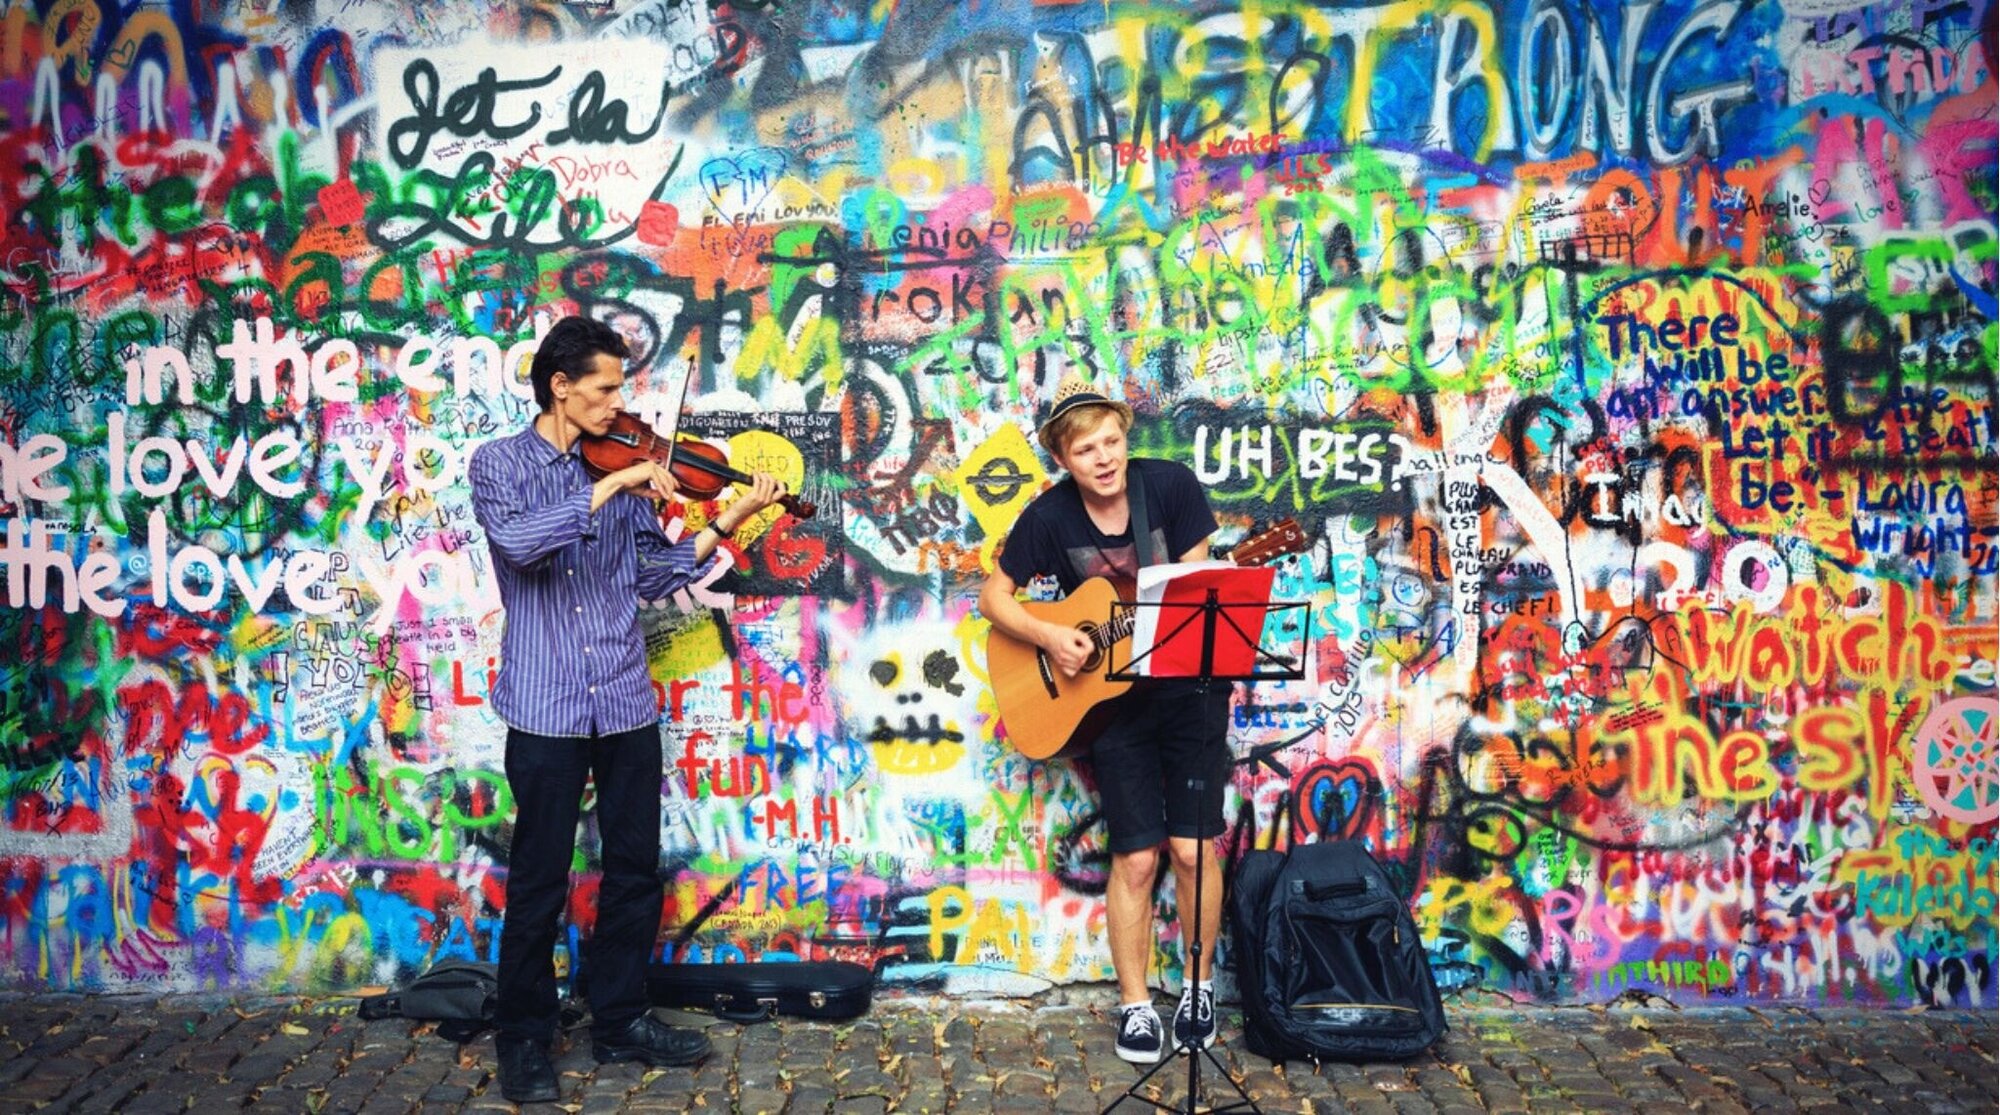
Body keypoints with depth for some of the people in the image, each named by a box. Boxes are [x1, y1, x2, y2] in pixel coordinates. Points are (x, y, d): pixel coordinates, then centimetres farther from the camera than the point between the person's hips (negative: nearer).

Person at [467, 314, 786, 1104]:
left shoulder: (623, 465, 10)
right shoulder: (499, 463, -1)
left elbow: (652, 577, 7)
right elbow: (517, 541, -22)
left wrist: (724, 525, -3)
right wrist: (610, 487, -23)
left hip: (626, 703, 5)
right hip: (545, 707, -4)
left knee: (636, 868, 11)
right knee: (538, 880, 3)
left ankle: (620, 1022, 27)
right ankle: (524, 1039, 20)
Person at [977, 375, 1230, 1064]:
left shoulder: (1171, 485, -10)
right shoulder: (1050, 515, -9)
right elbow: (993, 597, -2)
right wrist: (1049, 637, -18)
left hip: (1189, 688, 0)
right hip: (1111, 701, 0)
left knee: (1192, 847, 2)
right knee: (1136, 858, 0)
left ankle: (1198, 986, 24)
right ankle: (1135, 1005, 16)